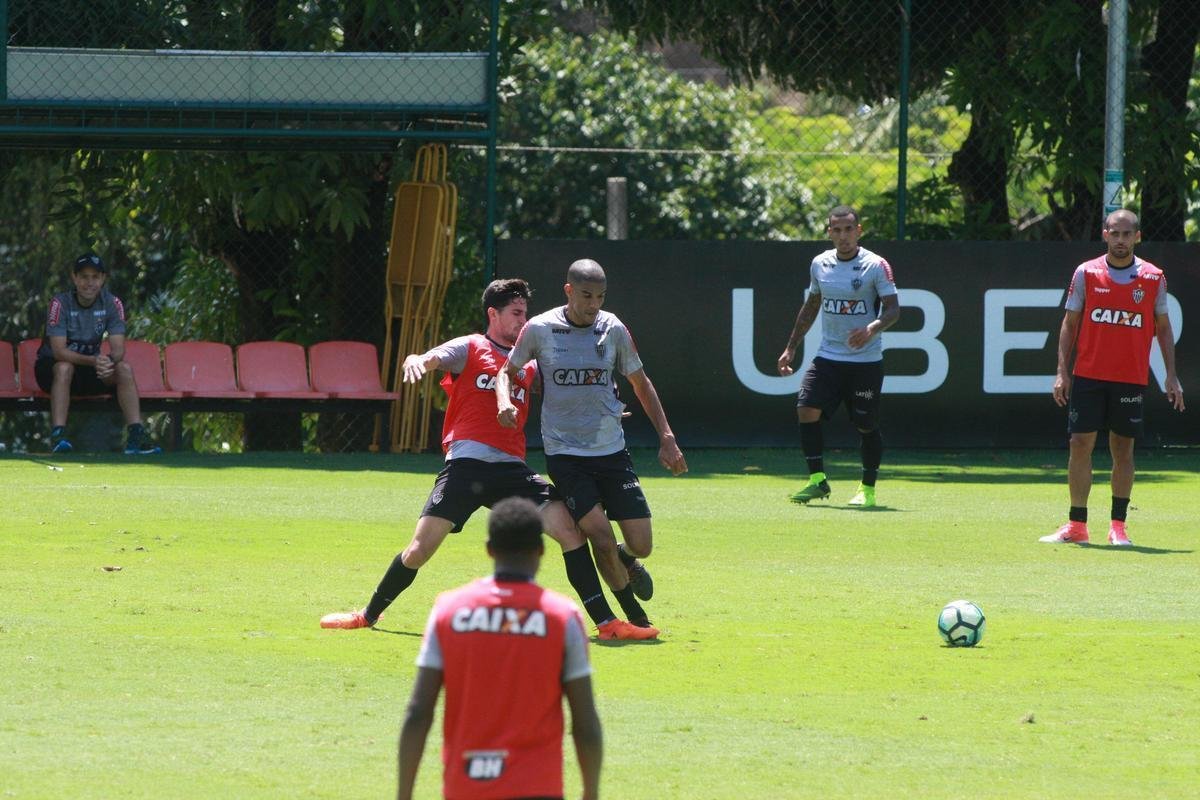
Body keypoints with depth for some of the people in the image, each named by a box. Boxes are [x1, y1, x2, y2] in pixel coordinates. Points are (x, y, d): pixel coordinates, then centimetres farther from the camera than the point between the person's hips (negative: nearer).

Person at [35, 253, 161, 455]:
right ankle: (58, 436, -43)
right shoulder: (60, 303, -18)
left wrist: (109, 361, -38)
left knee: (124, 369, -21)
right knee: (64, 368, -37)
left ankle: (135, 437, -27)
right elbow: (58, 351, -26)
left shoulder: (112, 303, -6)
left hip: (90, 368, 4)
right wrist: (93, 361, -42)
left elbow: (118, 349, -13)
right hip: (51, 367, -4)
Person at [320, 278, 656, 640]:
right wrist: (414, 362, -29)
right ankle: (368, 615, 15)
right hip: (466, 462, -4)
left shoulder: (529, 366, 21)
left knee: (570, 530, -12)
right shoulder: (470, 349, 8)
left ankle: (607, 623, -8)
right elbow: (427, 360, -5)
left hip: (511, 468, 4)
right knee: (420, 550, -7)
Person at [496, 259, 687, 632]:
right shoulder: (539, 329, -5)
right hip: (564, 453, -3)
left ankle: (626, 563, 35)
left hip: (612, 450, 3)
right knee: (602, 538, -19)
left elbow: (641, 383, 13)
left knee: (641, 544, -3)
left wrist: (667, 438, 7)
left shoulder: (613, 329, 1)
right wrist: (504, 401, -13)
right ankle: (631, 610, 5)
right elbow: (508, 370, 10)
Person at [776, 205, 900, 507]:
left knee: (867, 425, 3)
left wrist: (872, 328, -31)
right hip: (828, 356, 4)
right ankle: (817, 480, -7)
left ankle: (867, 489, 19)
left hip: (866, 360, -4)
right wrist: (791, 347, 19)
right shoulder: (820, 264, 7)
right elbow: (811, 306, 20)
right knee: (806, 410, -14)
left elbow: (893, 309, -11)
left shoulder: (876, 266, -7)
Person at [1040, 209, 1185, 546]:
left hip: (1131, 379, 0)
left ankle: (1118, 526, 10)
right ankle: (1076, 525, 1)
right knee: (1080, 444, -4)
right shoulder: (1086, 273, 1)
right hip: (1088, 376, 0)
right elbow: (1070, 323, 6)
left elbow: (1163, 328, 10)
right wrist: (1062, 371, -2)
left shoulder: (1154, 278, 3)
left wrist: (1171, 376, 4)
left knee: (1123, 448, 3)